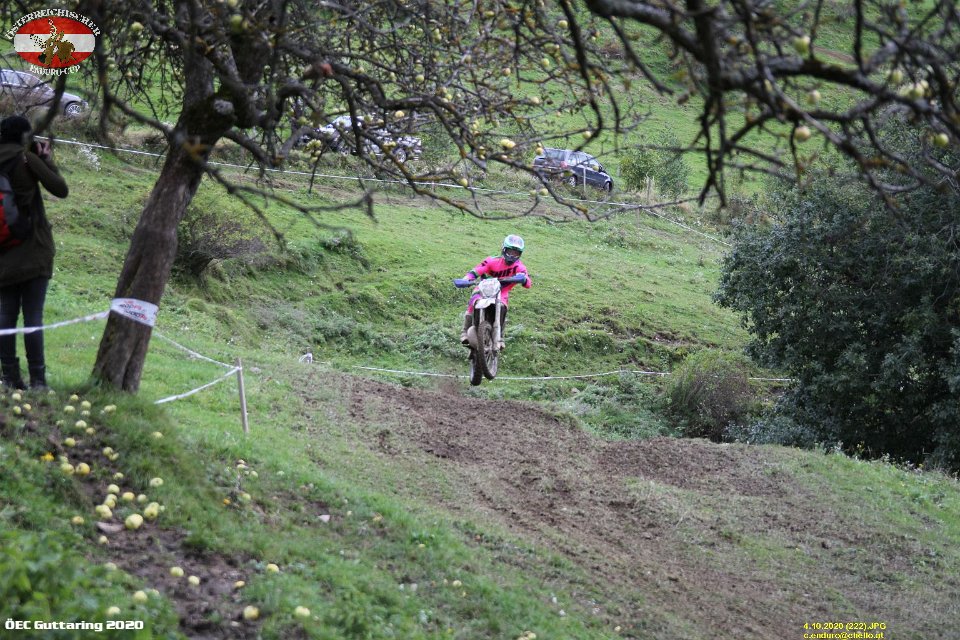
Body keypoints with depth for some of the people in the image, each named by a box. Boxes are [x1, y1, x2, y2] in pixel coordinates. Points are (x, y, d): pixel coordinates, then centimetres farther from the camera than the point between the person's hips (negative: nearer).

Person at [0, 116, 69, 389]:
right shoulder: (26, 159, -10)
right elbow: (61, 190, -7)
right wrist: (46, 159, 4)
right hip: (33, 249, -5)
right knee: (33, 316, -4)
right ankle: (37, 378, -3)